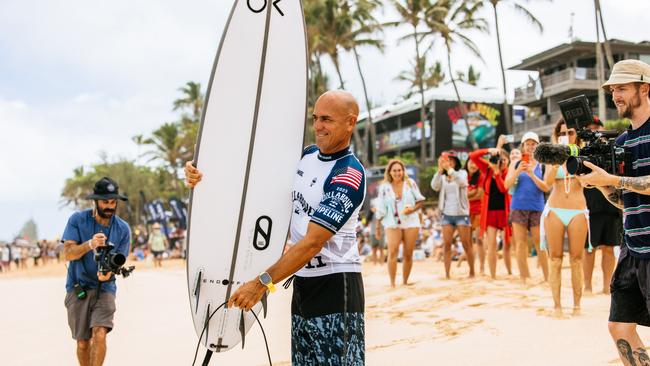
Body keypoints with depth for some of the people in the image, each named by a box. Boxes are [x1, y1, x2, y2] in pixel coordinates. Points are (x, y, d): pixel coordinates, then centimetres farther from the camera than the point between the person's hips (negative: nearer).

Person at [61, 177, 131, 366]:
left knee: (100, 334, -19)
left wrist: (108, 272, -25)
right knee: (82, 343, 7)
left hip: (104, 288, 0)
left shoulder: (123, 228, -1)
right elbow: (68, 253, -12)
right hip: (78, 288, 0)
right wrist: (90, 244, -31)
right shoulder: (77, 220, -4)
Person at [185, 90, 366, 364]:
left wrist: (263, 283, -26)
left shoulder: (349, 175, -16)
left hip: (336, 285, -8)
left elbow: (313, 242, -23)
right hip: (302, 280, 8)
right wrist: (206, 176, -2)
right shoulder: (306, 155, 9)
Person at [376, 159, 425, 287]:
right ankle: (392, 283, -16)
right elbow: (381, 208, 6)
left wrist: (413, 209, -12)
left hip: (411, 223, 1)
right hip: (392, 223, -1)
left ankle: (405, 282, 16)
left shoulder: (410, 183, 3)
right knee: (393, 252, -18)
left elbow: (420, 201, 8)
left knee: (408, 254, 3)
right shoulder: (384, 187, 3)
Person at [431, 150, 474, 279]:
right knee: (446, 244, -2)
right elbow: (435, 186, -12)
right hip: (447, 214, 3)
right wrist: (440, 169, -23)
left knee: (466, 244, 0)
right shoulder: (442, 176, 7)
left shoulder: (462, 173, 0)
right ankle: (447, 274, -1)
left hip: (461, 213, -2)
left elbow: (462, 182, -22)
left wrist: (449, 169, -32)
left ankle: (472, 272, 12)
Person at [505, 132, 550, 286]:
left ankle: (547, 277, 8)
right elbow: (507, 185, 2)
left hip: (537, 208, -1)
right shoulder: (516, 163, 8)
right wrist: (518, 171, -13)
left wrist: (531, 174, -14)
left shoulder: (542, 165, 5)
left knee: (539, 243, -1)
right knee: (520, 243, 2)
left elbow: (547, 188, -3)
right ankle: (524, 277, 8)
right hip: (518, 207, 1)